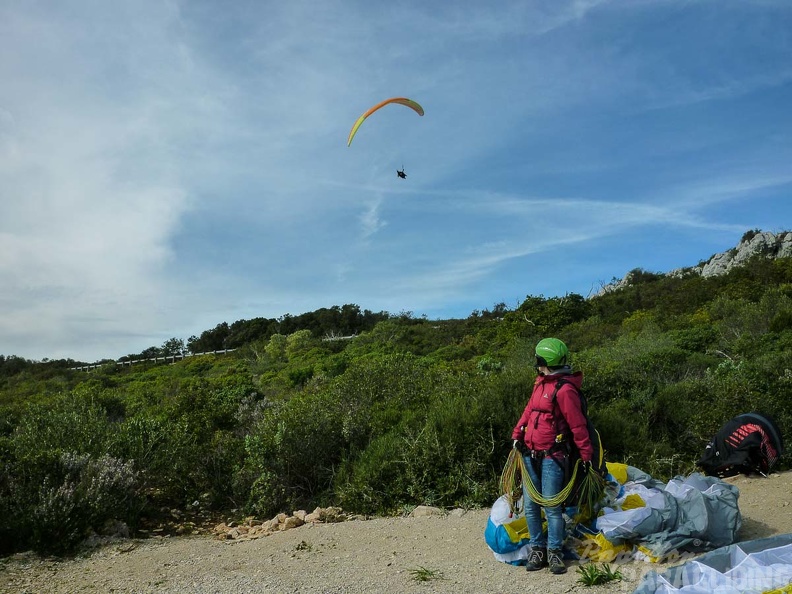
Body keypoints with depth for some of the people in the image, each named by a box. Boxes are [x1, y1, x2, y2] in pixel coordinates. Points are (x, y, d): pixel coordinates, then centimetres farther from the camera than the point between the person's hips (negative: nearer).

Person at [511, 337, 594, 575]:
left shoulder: (565, 390, -16)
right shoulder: (540, 383, 11)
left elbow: (578, 426, -14)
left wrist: (586, 455, -12)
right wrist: (517, 434, 9)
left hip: (552, 456, -8)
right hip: (530, 454, 8)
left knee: (551, 506, -3)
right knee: (531, 505, 10)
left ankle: (554, 552, 10)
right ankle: (537, 549, 20)